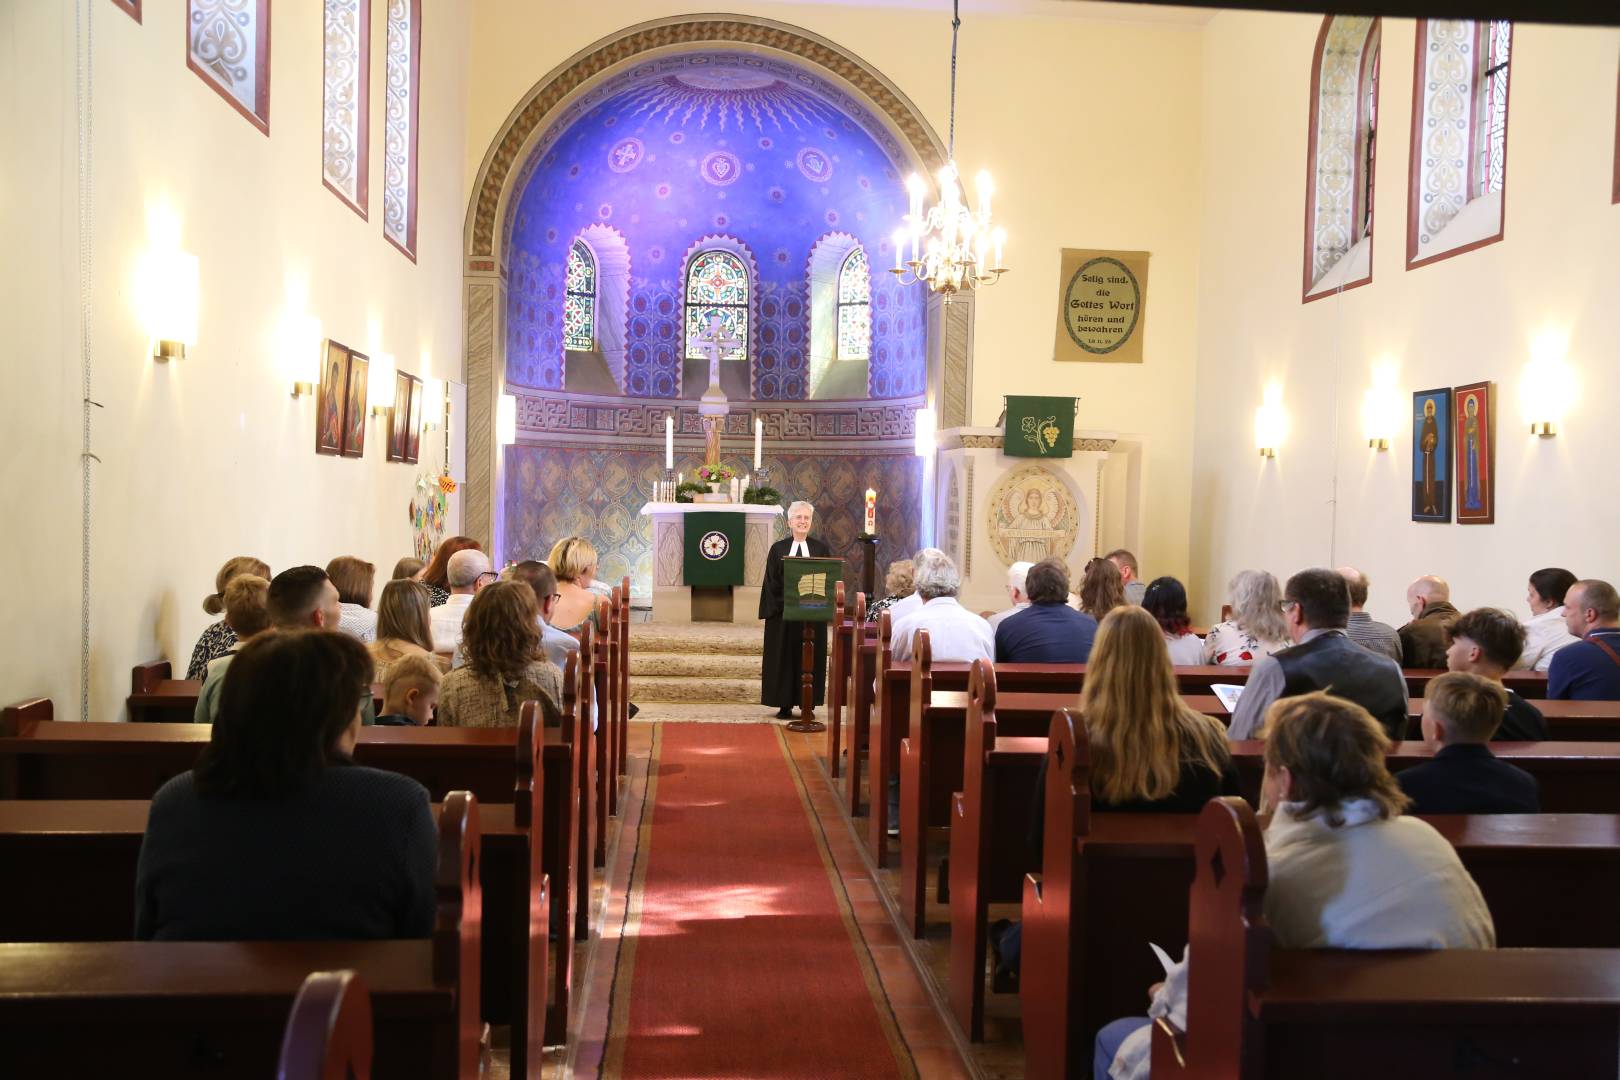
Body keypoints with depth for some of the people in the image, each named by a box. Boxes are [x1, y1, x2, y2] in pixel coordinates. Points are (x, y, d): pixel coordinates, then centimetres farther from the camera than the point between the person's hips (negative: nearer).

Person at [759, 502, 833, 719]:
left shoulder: (821, 549, 6)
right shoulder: (778, 549, 4)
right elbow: (771, 583, 1)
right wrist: (783, 604, -11)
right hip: (783, 613, 0)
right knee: (783, 657, 2)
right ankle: (785, 704, 8)